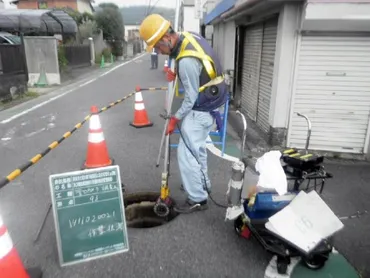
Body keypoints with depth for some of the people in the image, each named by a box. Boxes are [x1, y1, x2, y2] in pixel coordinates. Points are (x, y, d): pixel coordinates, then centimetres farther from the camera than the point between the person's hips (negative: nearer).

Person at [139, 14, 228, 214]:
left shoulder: (186, 61, -30)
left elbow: (191, 97, -22)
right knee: (196, 148, 22)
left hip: (202, 109, -10)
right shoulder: (189, 36, 0)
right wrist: (177, 74, 3)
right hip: (210, 101, 10)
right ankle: (202, 183, 39)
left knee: (186, 154, -2)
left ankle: (198, 199, 10)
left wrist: (176, 118, -10)